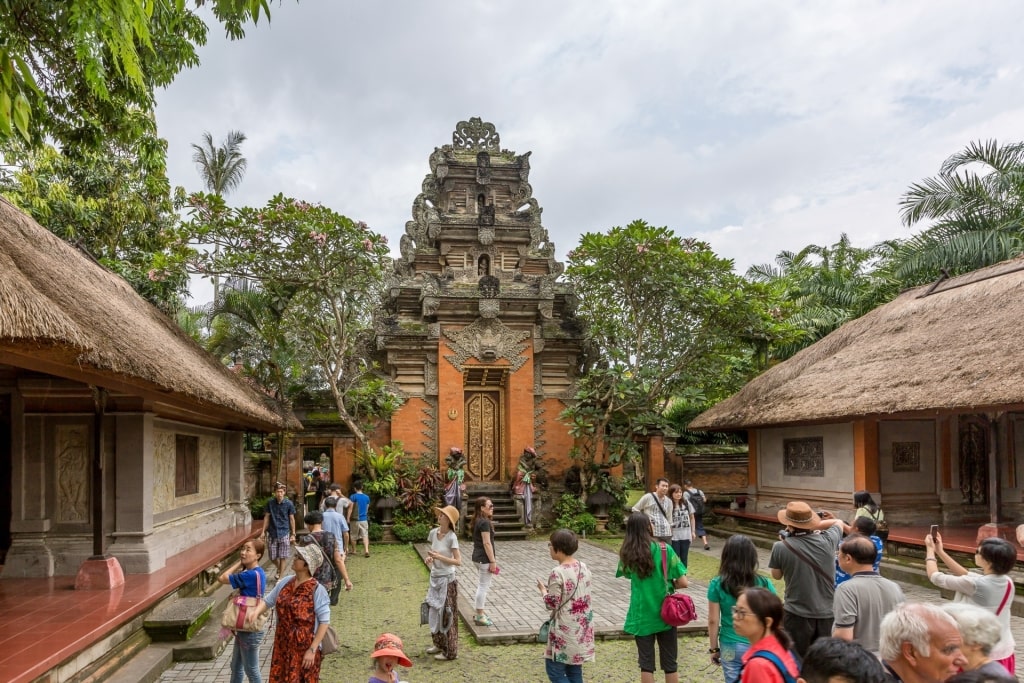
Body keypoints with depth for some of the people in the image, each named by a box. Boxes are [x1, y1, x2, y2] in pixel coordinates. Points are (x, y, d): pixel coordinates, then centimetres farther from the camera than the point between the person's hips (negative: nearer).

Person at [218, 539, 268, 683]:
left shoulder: (251, 575, -25)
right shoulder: (255, 572, 5)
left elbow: (222, 578, -17)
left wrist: (239, 563, -10)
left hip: (250, 630, -10)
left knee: (251, 670, 5)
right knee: (236, 666, 23)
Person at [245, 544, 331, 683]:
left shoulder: (317, 590, -18)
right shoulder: (285, 582, 1)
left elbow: (324, 621, -16)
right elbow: (267, 601, 11)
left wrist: (312, 649, -17)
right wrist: (256, 611, -10)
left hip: (304, 650, -6)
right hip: (283, 647, 6)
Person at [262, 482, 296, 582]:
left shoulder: (289, 504, -6)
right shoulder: (270, 503, -2)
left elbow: (292, 519, -1)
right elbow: (267, 517, 6)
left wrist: (293, 534, -1)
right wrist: (263, 531, 2)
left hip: (284, 533, -2)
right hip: (272, 533, 2)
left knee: (283, 557, 1)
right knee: (273, 557, 10)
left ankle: (281, 576, 13)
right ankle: (279, 570, 38)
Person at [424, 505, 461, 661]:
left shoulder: (451, 537, -19)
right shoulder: (433, 532, -1)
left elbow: (458, 561, -19)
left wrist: (439, 556, -25)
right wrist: (429, 558, -6)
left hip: (447, 579, -7)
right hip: (435, 577, 7)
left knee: (446, 614, 2)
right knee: (435, 611, 17)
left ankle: (450, 651, 15)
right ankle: (439, 644, 35)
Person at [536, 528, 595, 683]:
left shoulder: (557, 573, -20)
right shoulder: (584, 568, 3)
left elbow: (552, 604, -16)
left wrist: (543, 590, 2)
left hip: (565, 630, -7)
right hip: (582, 628, 8)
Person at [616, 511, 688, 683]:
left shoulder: (627, 553, -5)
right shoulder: (664, 549, -11)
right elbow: (683, 583, -9)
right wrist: (667, 583, 8)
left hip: (641, 615, 1)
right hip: (665, 613, -1)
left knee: (646, 663, 12)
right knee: (669, 663, 13)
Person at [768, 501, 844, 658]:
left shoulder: (780, 547, -17)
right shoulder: (827, 541, -10)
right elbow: (839, 522, 14)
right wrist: (815, 525, 11)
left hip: (797, 615, -2)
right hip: (828, 614, 3)